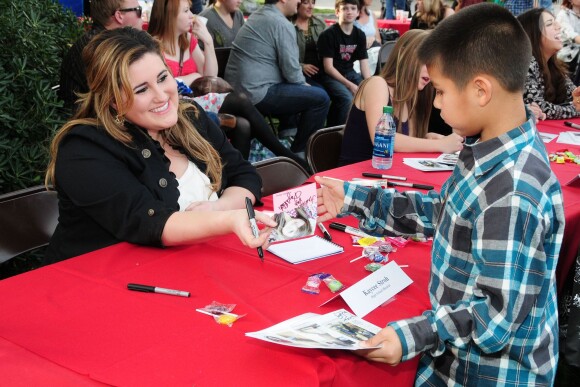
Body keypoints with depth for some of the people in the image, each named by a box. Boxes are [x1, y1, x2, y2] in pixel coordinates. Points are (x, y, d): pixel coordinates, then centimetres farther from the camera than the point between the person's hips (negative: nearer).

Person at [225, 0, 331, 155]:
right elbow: (290, 68, -15)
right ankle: (299, 151, 6)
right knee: (320, 98, -5)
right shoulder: (281, 23, -12)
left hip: (239, 90, 10)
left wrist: (301, 85, 19)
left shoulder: (257, 16, 17)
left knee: (297, 90, 29)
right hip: (257, 93, -10)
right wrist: (303, 84, 6)